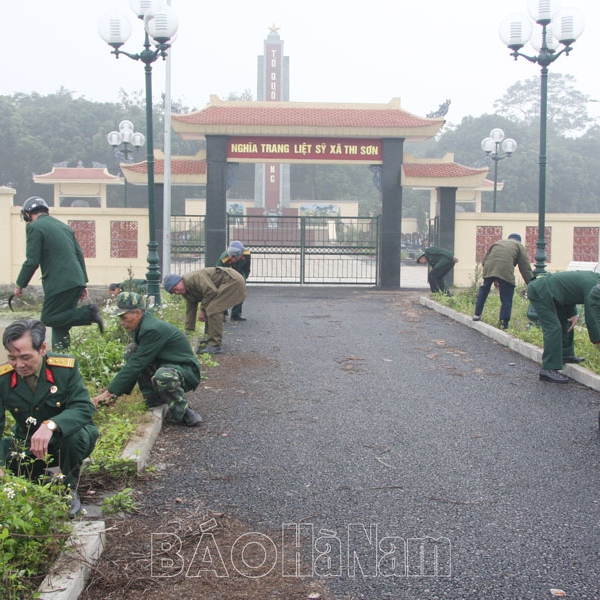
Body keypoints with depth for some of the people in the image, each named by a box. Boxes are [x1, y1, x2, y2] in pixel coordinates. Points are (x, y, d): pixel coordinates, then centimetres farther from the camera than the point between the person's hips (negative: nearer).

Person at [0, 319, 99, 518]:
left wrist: (51, 425, -48)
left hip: (66, 441, -2)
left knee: (75, 434, -36)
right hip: (27, 445, 3)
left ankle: (69, 490, -7)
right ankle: (42, 478, 9)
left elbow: (84, 408, -28)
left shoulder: (66, 367, -21)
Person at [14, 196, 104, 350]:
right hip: (76, 282, 8)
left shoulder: (35, 227, -5)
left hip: (58, 284, -8)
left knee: (48, 318, 1)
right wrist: (83, 283, 21)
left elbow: (32, 261, -9)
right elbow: (79, 255, 18)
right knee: (61, 320, 14)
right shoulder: (63, 226, 19)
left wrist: (20, 285, 3)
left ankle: (88, 313, -13)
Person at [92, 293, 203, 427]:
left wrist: (110, 392, -22)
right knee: (131, 350, -7)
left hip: (186, 372, -9)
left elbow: (136, 365, -26)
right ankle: (154, 401, -1)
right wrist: (113, 391, 0)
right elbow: (133, 364, 10)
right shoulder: (142, 327, 5)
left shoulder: (153, 330, -25)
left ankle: (184, 413, -15)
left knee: (163, 376, -42)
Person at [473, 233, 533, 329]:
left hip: (489, 268, 4)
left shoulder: (497, 242, 33)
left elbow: (484, 261, 26)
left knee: (484, 290, 24)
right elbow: (525, 267, 12)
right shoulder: (519, 246, 22)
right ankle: (504, 323, 1)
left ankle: (477, 315, 28)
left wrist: (494, 279, 30)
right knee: (506, 298, 5)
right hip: (505, 270, -4)